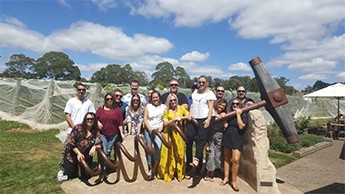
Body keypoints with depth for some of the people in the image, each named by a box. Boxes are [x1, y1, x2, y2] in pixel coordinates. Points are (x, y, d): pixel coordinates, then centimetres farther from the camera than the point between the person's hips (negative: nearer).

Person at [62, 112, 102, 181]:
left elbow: (99, 143, -14)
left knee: (85, 177, 4)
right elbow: (71, 143, -15)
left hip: (86, 158, 2)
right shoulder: (77, 128, -17)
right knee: (70, 175, 6)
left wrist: (95, 147, -35)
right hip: (72, 156, -2)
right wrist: (78, 153, -20)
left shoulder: (96, 132, -9)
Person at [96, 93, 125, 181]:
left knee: (108, 152, 10)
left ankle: (103, 172, 24)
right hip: (102, 134, -1)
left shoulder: (117, 110, 2)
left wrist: (122, 133, -2)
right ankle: (103, 173, 0)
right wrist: (98, 122, -10)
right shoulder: (101, 109, 5)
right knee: (104, 152, -8)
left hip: (113, 134, 1)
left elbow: (120, 123, 1)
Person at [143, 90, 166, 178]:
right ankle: (149, 167, 17)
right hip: (148, 130, 1)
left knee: (158, 149, -16)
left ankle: (154, 170, -5)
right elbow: (145, 118, 2)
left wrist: (160, 129, -7)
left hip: (158, 131, -1)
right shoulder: (148, 106, 8)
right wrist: (150, 129, -7)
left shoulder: (164, 107, 7)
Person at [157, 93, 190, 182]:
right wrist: (174, 119, -15)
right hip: (169, 134, -1)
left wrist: (181, 117, -13)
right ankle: (168, 173, 15)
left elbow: (189, 117, -1)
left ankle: (179, 173, 19)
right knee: (169, 154, 1)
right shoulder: (166, 110, 2)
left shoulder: (181, 108, 4)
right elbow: (165, 123, -5)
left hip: (178, 134, 1)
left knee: (179, 153, 5)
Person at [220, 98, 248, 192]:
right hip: (227, 137, 5)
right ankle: (226, 177, 23)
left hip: (237, 139, -5)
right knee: (227, 158, 11)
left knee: (236, 160, -12)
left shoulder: (244, 114, -5)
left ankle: (233, 181, 3)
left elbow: (241, 126, -18)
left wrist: (238, 114, -16)